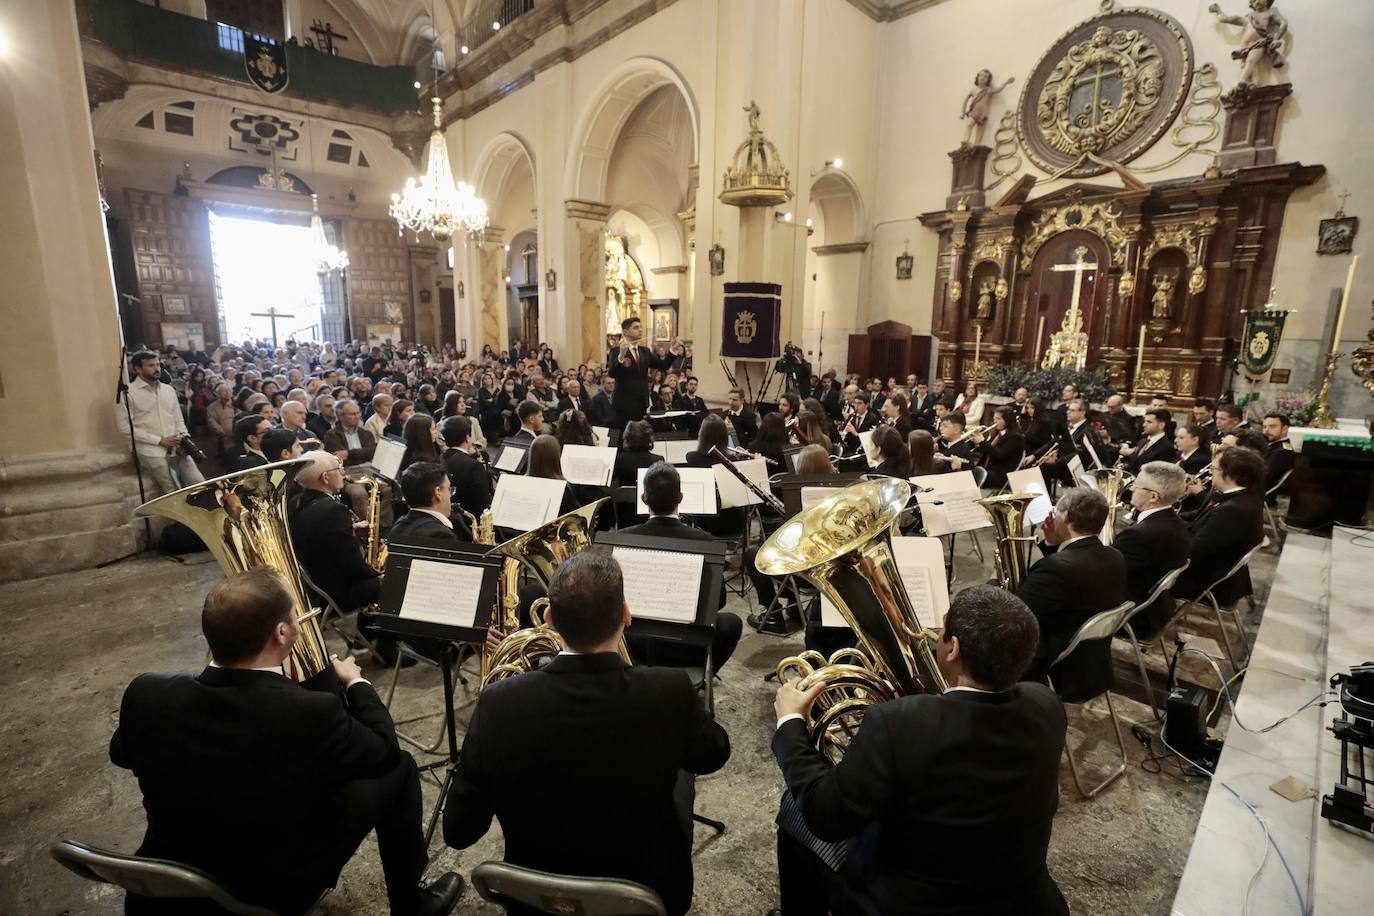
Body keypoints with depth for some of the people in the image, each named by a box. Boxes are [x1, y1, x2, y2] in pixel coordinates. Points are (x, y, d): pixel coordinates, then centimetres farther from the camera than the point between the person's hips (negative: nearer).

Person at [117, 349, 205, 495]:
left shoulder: (168, 389, 15)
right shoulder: (128, 392, -3)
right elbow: (126, 427, -8)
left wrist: (183, 440, -1)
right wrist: (160, 440, -12)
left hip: (176, 450, 5)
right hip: (152, 452, -5)